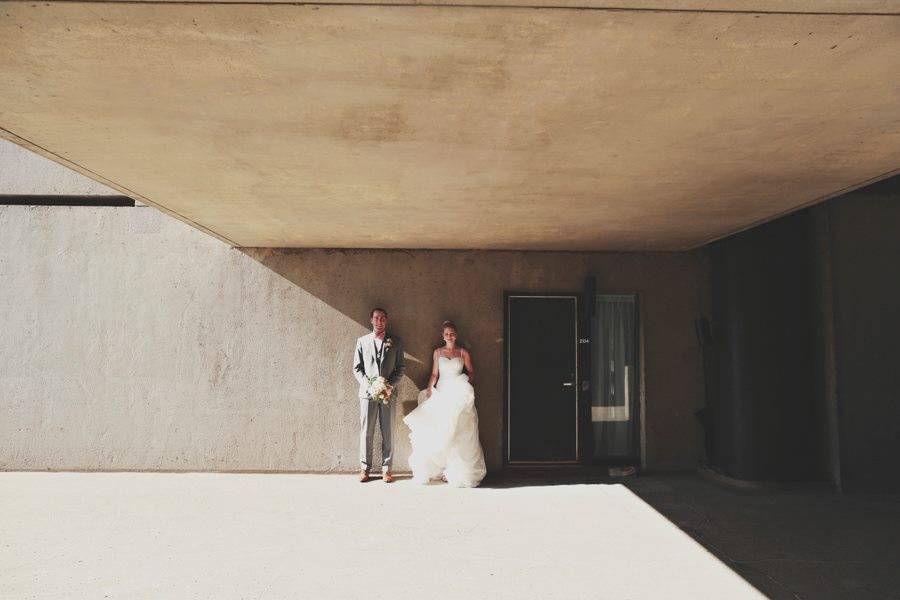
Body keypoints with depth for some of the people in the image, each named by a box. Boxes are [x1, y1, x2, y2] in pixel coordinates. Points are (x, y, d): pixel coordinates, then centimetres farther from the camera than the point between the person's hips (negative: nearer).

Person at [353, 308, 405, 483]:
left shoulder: (396, 342, 7)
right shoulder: (362, 341, 8)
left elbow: (401, 367, 6)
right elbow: (357, 368, 7)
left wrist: (391, 385, -8)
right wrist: (368, 385, -7)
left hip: (388, 393, 0)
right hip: (367, 393, 0)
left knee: (387, 433, 4)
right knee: (366, 432, 3)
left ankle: (386, 468, 13)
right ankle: (365, 467, 13)